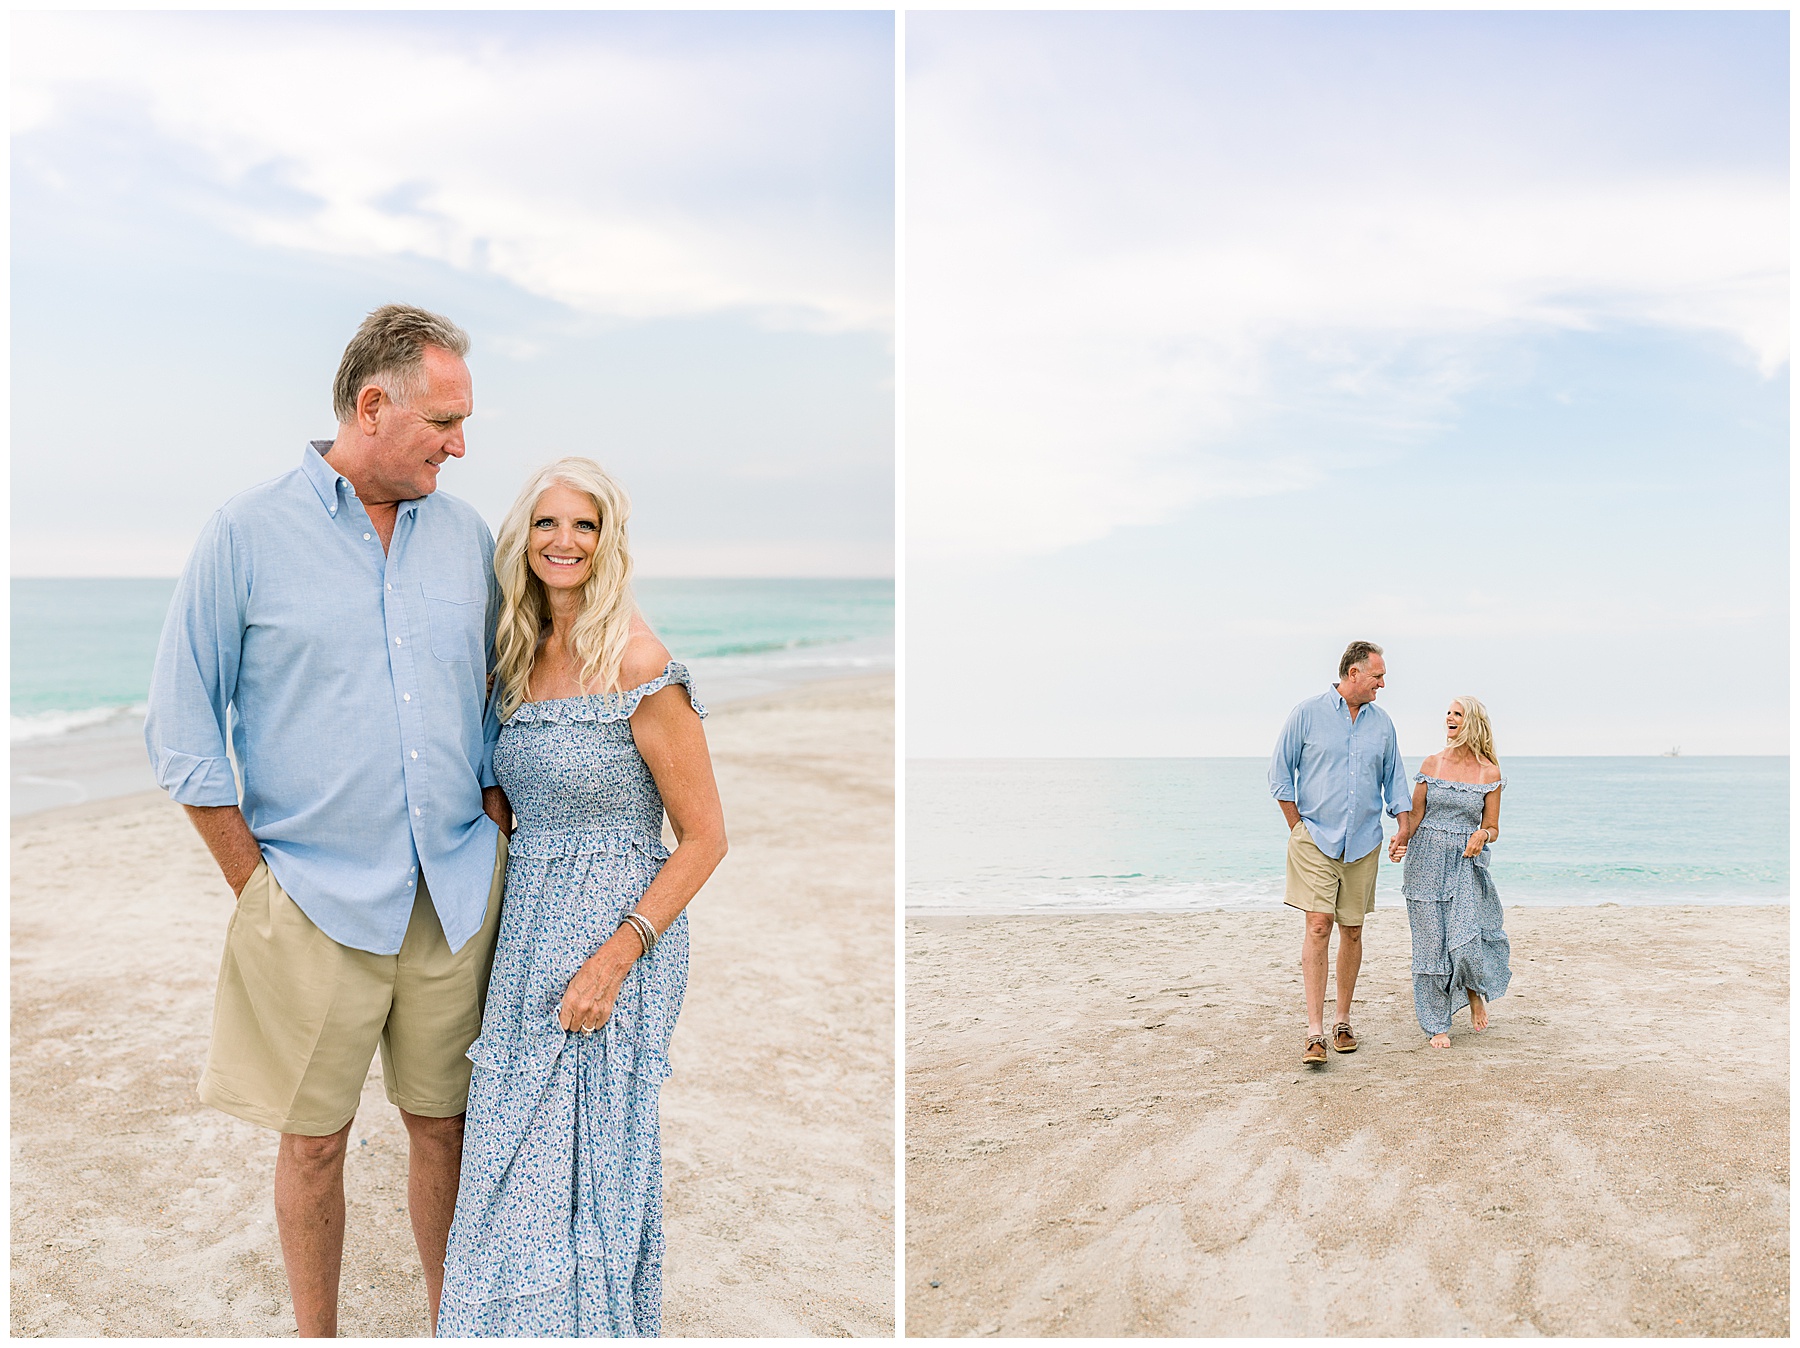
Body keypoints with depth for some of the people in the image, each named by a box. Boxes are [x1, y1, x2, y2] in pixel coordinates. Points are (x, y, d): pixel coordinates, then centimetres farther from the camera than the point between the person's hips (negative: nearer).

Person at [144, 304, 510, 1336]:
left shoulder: (466, 536, 7)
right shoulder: (247, 535, -5)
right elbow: (184, 736, -2)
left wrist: (494, 853, 8)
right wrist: (258, 884, -4)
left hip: (457, 897, 3)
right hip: (318, 902, -3)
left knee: (445, 1124, 12)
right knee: (315, 1141, 8)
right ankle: (315, 1337, 26)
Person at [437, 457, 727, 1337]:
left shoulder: (639, 668, -14)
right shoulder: (522, 659, 8)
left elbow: (704, 837, -13)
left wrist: (616, 955, -18)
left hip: (617, 935, -7)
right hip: (529, 933, 7)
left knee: (588, 1166, 2)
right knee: (517, 1169, 13)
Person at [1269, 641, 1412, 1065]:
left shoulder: (1381, 723, 9)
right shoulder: (1307, 714, -3)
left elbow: (1394, 780, 17)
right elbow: (1280, 774, 0)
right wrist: (1297, 828, -2)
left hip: (1363, 843, 4)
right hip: (1315, 839, -4)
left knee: (1352, 930, 7)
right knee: (1318, 926, -12)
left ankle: (1343, 1022, 20)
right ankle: (1315, 1033, -13)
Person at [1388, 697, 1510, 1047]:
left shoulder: (1490, 773, 1)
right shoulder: (1431, 764, 5)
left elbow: (1492, 828, 5)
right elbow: (1415, 814, 6)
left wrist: (1482, 836, -17)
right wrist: (1402, 838, -12)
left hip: (1466, 863, -1)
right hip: (1427, 860, 2)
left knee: (1466, 940, -13)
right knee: (1431, 942, 1)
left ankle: (1475, 991, 23)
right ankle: (1438, 1025, 14)